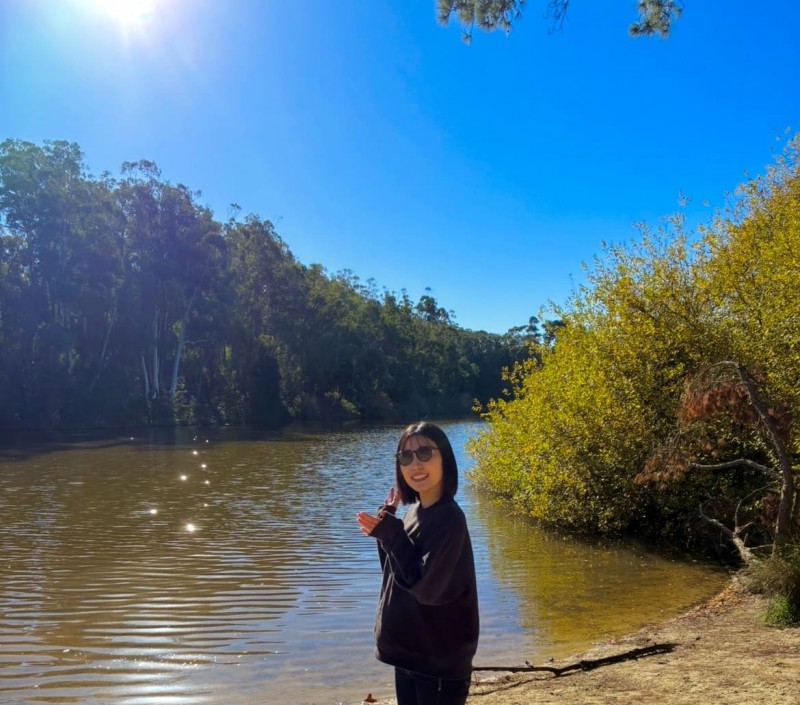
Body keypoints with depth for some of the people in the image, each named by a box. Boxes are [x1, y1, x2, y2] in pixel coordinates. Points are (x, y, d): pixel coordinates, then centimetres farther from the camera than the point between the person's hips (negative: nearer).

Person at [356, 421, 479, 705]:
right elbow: (394, 571, 10)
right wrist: (387, 521, 0)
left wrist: (389, 534, -21)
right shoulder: (415, 512, 5)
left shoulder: (449, 518, -20)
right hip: (409, 651, 8)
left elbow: (426, 585, -23)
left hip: (440, 660, -8)